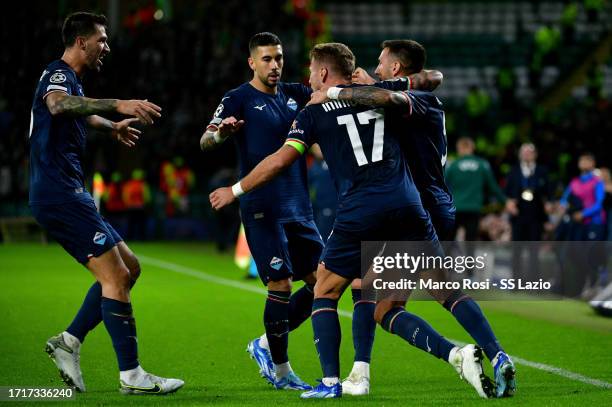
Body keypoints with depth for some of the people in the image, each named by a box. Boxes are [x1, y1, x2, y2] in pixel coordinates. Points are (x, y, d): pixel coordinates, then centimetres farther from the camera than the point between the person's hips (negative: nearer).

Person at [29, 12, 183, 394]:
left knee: (129, 267, 11)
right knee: (115, 276, -13)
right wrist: (117, 105, -46)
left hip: (65, 195, 11)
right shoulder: (58, 74, -10)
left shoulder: (70, 80, 21)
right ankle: (132, 376, -13)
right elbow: (58, 105, -36)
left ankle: (69, 341, 8)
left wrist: (111, 126, 65)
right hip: (61, 193, -11)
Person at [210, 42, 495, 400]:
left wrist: (235, 191, 17)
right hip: (408, 206, 4)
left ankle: (330, 382, 5)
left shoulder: (314, 113, 8)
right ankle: (458, 354, -13)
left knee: (324, 293, 17)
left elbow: (279, 161, 4)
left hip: (359, 214, -4)